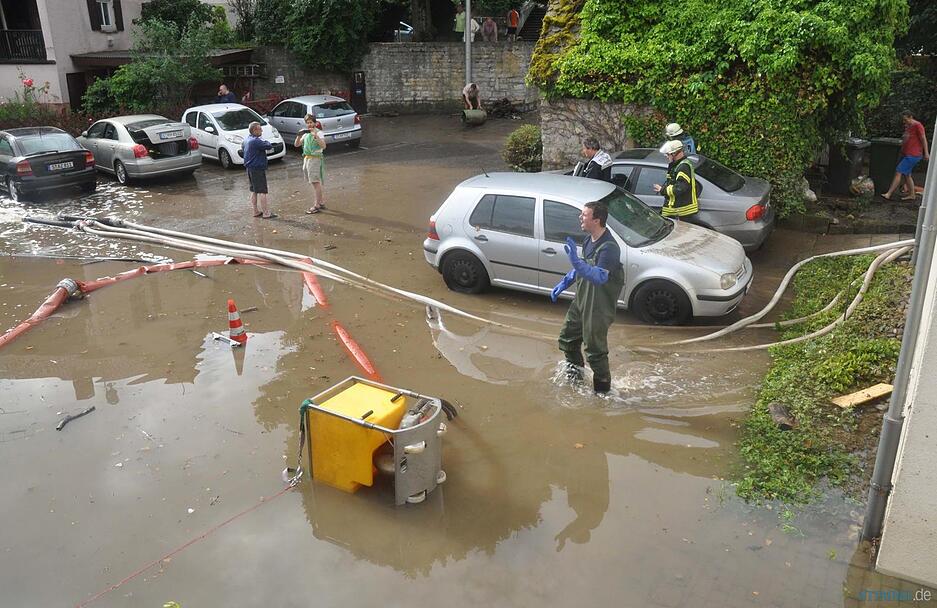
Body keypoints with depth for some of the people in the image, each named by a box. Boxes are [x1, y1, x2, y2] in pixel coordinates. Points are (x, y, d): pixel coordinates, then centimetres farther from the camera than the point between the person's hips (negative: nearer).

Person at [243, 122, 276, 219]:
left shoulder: (247, 140, 10)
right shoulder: (256, 141, -20)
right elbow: (269, 146, -22)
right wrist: (264, 140, -1)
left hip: (250, 168, 10)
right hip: (258, 168, -10)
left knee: (254, 191, 15)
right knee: (262, 192, -5)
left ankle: (256, 211, 21)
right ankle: (266, 213, -3)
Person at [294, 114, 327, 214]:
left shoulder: (318, 133, -8)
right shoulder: (306, 134, 15)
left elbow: (323, 146, -22)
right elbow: (296, 145, 14)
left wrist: (316, 136, -30)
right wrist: (299, 136, -3)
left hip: (315, 159, -8)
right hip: (306, 159, 8)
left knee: (316, 182, -8)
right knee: (315, 183, 13)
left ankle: (317, 205, -6)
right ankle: (321, 202, 22)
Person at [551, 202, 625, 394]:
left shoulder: (609, 248, -27)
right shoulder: (589, 240, 3)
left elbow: (600, 277, -40)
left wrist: (575, 261, -48)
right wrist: (564, 283, 13)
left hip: (598, 307, -9)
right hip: (581, 300, 10)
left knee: (595, 349, 1)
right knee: (567, 338, 22)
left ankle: (603, 389, 20)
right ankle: (575, 374, 45)